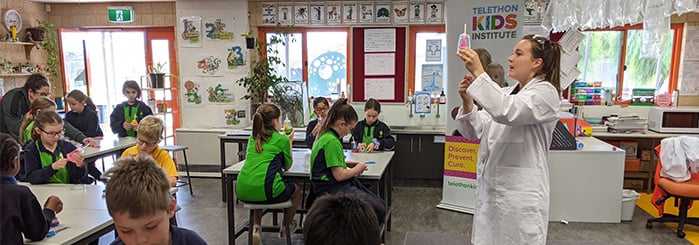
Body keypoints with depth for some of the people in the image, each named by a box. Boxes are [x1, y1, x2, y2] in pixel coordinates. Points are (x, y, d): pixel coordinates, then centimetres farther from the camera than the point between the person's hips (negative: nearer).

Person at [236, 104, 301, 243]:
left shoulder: (253, 138, 17)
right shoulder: (282, 139, 1)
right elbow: (287, 165, 13)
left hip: (243, 191, 6)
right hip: (265, 191, -5)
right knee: (296, 190, 26)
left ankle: (256, 228, 25)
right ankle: (285, 229, 40)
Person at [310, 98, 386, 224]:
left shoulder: (326, 135, 11)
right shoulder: (331, 141, -20)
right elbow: (339, 175, -20)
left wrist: (347, 164, 13)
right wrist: (357, 169, -2)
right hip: (331, 190, -11)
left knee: (380, 203, 4)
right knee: (378, 209, -18)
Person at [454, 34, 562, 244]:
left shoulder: (545, 92, -8)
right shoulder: (505, 93, 14)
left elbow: (507, 112, -27)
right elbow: (476, 132, 9)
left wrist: (478, 72, -28)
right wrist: (467, 102, -8)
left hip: (520, 193, -7)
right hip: (491, 189, 7)